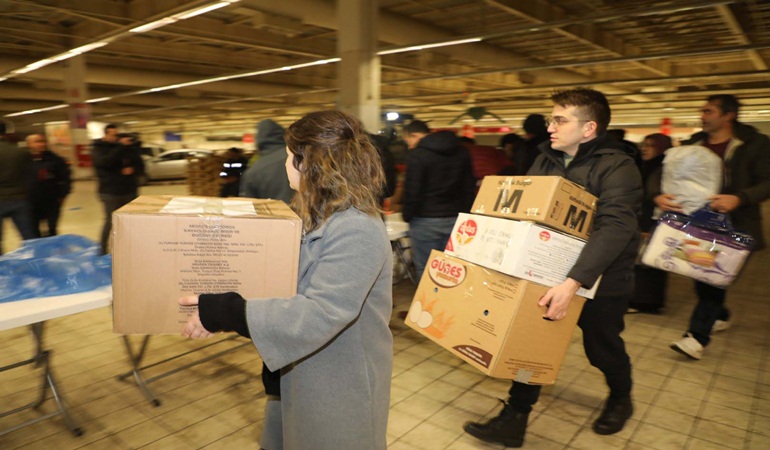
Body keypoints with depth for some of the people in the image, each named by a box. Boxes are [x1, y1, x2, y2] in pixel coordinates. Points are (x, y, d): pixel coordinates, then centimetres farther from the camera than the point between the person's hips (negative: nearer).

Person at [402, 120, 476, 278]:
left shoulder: (417, 155, -11)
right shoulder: (461, 151, 11)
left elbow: (412, 191, -12)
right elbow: (470, 186, 14)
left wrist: (407, 215, 1)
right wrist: (465, 213, 17)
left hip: (426, 222, -6)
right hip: (456, 220, 6)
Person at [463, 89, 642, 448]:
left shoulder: (617, 167, -20)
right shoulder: (547, 159, 0)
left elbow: (614, 227, -33)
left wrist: (574, 283, -44)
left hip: (601, 278, -4)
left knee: (601, 348, 15)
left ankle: (621, 398, 47)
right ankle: (514, 419, 13)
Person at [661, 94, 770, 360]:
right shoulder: (692, 145, 6)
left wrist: (739, 198, -28)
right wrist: (659, 196, -19)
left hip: (733, 226, -4)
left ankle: (697, 335, -8)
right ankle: (720, 316, 39)